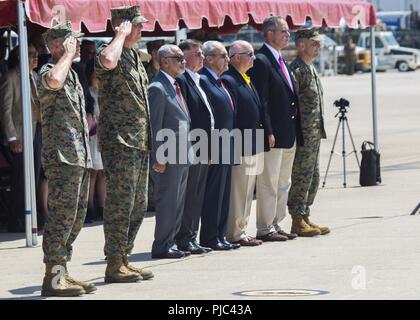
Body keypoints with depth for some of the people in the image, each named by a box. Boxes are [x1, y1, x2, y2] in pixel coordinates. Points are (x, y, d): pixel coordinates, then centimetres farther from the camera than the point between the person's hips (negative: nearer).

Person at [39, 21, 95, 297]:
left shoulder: (73, 74, 21)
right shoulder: (49, 70, -8)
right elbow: (53, 81, -34)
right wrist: (68, 54, -20)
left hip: (80, 157, 10)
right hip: (62, 158, -10)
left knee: (76, 218, 10)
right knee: (62, 217, -11)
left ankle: (62, 273, 15)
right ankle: (53, 278, -11)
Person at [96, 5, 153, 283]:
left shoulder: (135, 57, 18)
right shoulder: (110, 52, -11)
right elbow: (108, 61, -39)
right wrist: (121, 35, -22)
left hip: (140, 142, 9)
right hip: (119, 141, -9)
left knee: (138, 204, 12)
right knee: (121, 202, -8)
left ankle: (124, 258, 19)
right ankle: (114, 264, -4)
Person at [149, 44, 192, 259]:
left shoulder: (175, 86, 16)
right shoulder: (158, 88, -13)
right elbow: (155, 126, -16)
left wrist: (187, 152, 16)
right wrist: (159, 158, -19)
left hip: (181, 157, 9)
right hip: (168, 158, -9)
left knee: (177, 203, 12)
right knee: (167, 202, -5)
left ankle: (170, 244, 18)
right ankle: (162, 247, 1)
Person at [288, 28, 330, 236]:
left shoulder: (311, 69, 17)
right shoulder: (297, 70, -14)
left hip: (314, 134, 10)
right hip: (303, 134, -10)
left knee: (313, 178, 13)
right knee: (301, 178, -5)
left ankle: (305, 217, 19)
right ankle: (298, 221, -1)